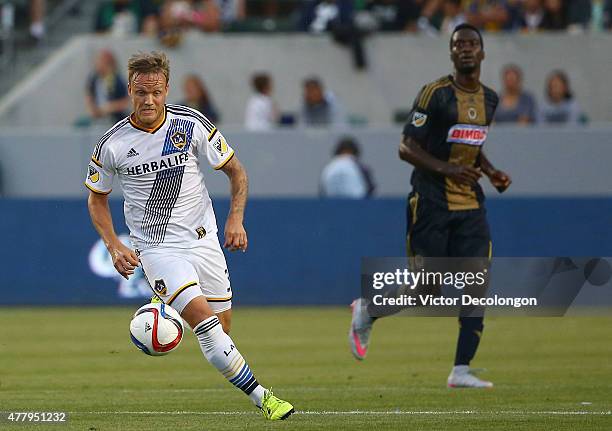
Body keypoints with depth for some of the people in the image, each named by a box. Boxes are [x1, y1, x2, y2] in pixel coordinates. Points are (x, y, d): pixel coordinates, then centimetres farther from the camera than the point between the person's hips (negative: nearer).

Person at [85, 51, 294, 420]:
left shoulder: (192, 124, -6)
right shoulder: (112, 145, -9)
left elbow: (236, 171, 6)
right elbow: (97, 199, 8)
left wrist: (236, 219, -8)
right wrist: (114, 246, -5)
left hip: (203, 238, 3)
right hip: (155, 248, -3)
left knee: (222, 326, 3)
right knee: (204, 319, -22)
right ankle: (261, 397, -20)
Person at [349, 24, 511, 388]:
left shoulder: (489, 99, 11)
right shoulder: (435, 94, -10)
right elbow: (407, 149, -12)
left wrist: (492, 172, 8)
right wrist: (446, 169, -25)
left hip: (470, 204, 6)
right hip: (431, 204, -6)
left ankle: (461, 370, -4)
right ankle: (366, 310, 25)